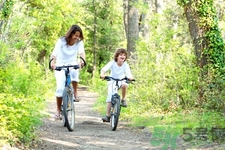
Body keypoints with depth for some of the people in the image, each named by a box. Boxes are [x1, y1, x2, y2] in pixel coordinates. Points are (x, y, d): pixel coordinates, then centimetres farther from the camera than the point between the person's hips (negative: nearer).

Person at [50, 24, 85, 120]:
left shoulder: (79, 42, -9)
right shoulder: (61, 41, -15)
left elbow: (82, 52, -26)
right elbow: (55, 53, -28)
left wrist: (82, 61, -50)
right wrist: (53, 62, -49)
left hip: (72, 65, 1)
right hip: (60, 66, -1)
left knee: (74, 71, -37)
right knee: (60, 88, -15)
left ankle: (75, 92, -15)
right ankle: (58, 110, -2)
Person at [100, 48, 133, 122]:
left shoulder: (125, 65, -16)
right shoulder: (112, 63, -19)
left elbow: (128, 72, -31)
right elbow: (104, 68, -32)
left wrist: (130, 77, -55)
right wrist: (102, 74, -54)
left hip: (121, 81, 0)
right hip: (112, 81, 0)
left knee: (124, 85, -36)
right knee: (109, 96, -16)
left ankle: (123, 99, -9)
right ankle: (107, 116, -12)